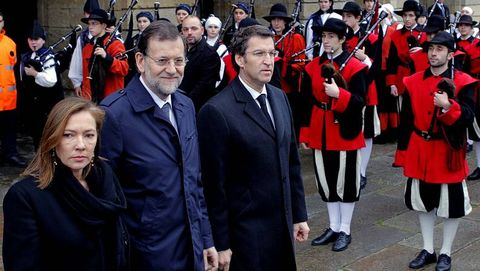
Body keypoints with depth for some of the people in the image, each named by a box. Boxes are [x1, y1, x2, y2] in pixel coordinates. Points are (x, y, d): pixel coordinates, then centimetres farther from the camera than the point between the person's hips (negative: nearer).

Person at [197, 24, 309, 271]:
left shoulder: (279, 97, 6)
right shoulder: (216, 111, -17)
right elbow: (214, 184, -14)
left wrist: (299, 214, 12)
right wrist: (221, 244, -11)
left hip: (283, 224, 6)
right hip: (245, 232, -6)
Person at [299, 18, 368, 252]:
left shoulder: (355, 67, -8)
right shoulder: (312, 66, 5)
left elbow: (360, 102, -11)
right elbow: (306, 102, 7)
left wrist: (339, 94, -28)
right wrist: (305, 133, 6)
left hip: (345, 133, -4)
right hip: (320, 134, 5)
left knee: (346, 181, 5)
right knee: (326, 181, 12)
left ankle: (345, 230, 19)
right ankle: (333, 227, 26)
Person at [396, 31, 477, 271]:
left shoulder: (463, 82, -7)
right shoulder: (413, 82, 3)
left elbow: (468, 117, -15)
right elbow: (406, 119, 5)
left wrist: (448, 107, -33)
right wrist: (402, 151, 4)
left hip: (448, 152, -3)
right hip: (420, 151, 4)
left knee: (451, 204, 6)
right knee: (423, 200, 13)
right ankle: (428, 250, 29)